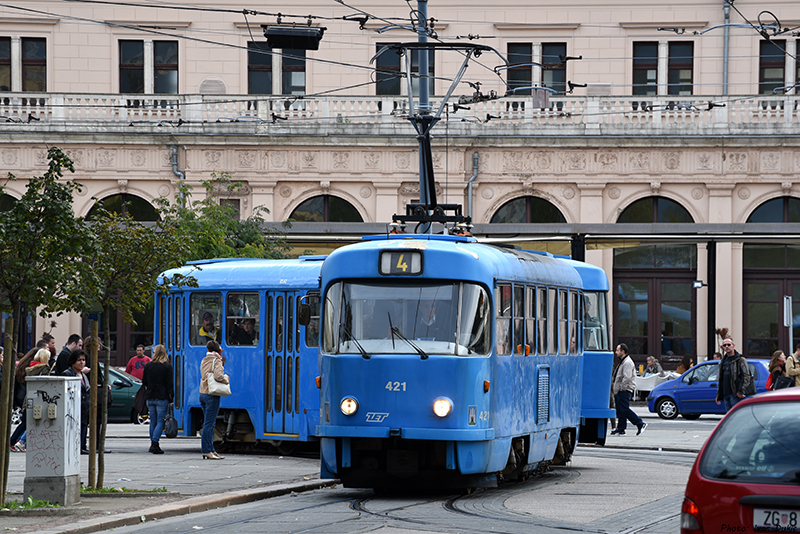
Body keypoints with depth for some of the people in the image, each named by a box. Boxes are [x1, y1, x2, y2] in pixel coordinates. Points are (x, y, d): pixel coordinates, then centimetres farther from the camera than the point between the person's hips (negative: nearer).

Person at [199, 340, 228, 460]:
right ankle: (206, 451, -8)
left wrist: (220, 357, 14)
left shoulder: (204, 361, 13)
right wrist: (227, 380, -5)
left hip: (203, 394, 8)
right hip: (211, 396, -8)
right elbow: (218, 376, -25)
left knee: (209, 423, 13)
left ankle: (211, 450, 15)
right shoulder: (216, 361, -11)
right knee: (209, 424, -7)